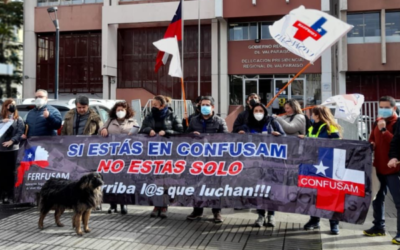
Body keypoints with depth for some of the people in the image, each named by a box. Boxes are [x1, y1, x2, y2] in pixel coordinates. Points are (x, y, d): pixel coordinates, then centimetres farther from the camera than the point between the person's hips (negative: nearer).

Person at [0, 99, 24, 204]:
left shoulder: (18, 119, 6)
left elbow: (20, 133, -4)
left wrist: (11, 141, -19)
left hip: (12, 149, -2)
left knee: (10, 172, 1)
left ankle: (9, 195, 5)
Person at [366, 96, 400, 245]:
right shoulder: (377, 122, 12)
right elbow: (372, 139, 20)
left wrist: (384, 130, -26)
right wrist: (370, 145, -1)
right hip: (379, 166, 8)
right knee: (377, 198, 15)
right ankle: (378, 227, 28)